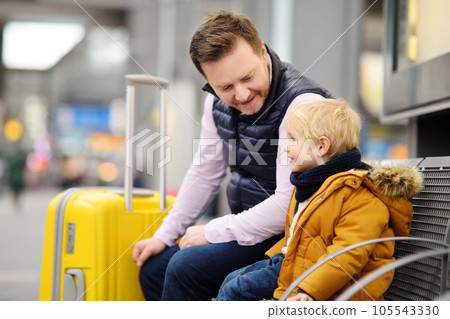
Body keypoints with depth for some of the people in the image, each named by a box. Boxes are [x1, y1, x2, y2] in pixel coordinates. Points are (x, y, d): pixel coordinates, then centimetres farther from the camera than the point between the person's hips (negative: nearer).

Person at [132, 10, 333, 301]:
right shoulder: (219, 100, 1)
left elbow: (289, 205, -27)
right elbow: (205, 173, 14)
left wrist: (212, 232, -19)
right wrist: (165, 235, 13)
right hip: (247, 224, 8)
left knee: (185, 267, -21)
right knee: (154, 267, 10)